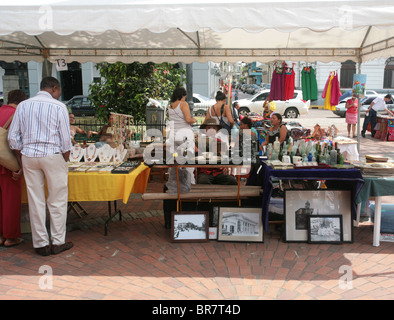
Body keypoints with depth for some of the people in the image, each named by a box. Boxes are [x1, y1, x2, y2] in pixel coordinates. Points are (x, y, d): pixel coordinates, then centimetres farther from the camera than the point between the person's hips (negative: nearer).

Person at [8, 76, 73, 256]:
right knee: (57, 200, 7)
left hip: (28, 156, 4)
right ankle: (57, 242, 12)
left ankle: (40, 243, 17)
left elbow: (13, 137, 6)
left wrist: (22, 160, 13)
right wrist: (65, 161, 6)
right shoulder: (58, 107, -5)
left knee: (35, 201, 9)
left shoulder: (23, 106, 7)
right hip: (52, 156, -4)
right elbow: (65, 139, -6)